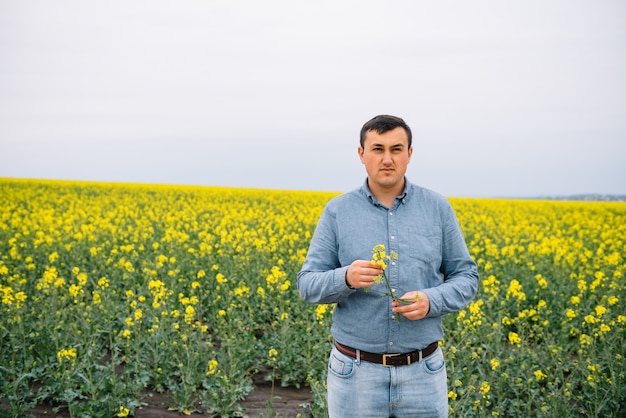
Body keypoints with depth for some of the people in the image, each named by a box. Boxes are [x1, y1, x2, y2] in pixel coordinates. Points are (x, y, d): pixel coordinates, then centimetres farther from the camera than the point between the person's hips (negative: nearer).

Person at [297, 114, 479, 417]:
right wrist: (347, 278, -23)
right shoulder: (337, 211, -1)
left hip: (423, 370, 1)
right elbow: (308, 284, -2)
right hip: (356, 370, 0)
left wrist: (430, 301, -15)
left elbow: (466, 278, 5)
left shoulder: (438, 208, 1)